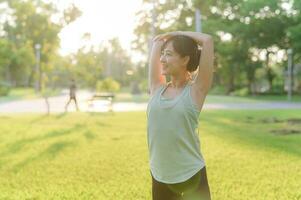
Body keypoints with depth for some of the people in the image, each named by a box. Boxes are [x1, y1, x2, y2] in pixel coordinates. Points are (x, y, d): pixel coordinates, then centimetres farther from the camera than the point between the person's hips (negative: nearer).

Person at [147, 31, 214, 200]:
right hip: (160, 177, 4)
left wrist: (179, 34, -1)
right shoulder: (157, 88, 3)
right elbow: (157, 41, 9)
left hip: (192, 176, -4)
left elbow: (208, 40, -12)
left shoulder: (196, 90, -7)